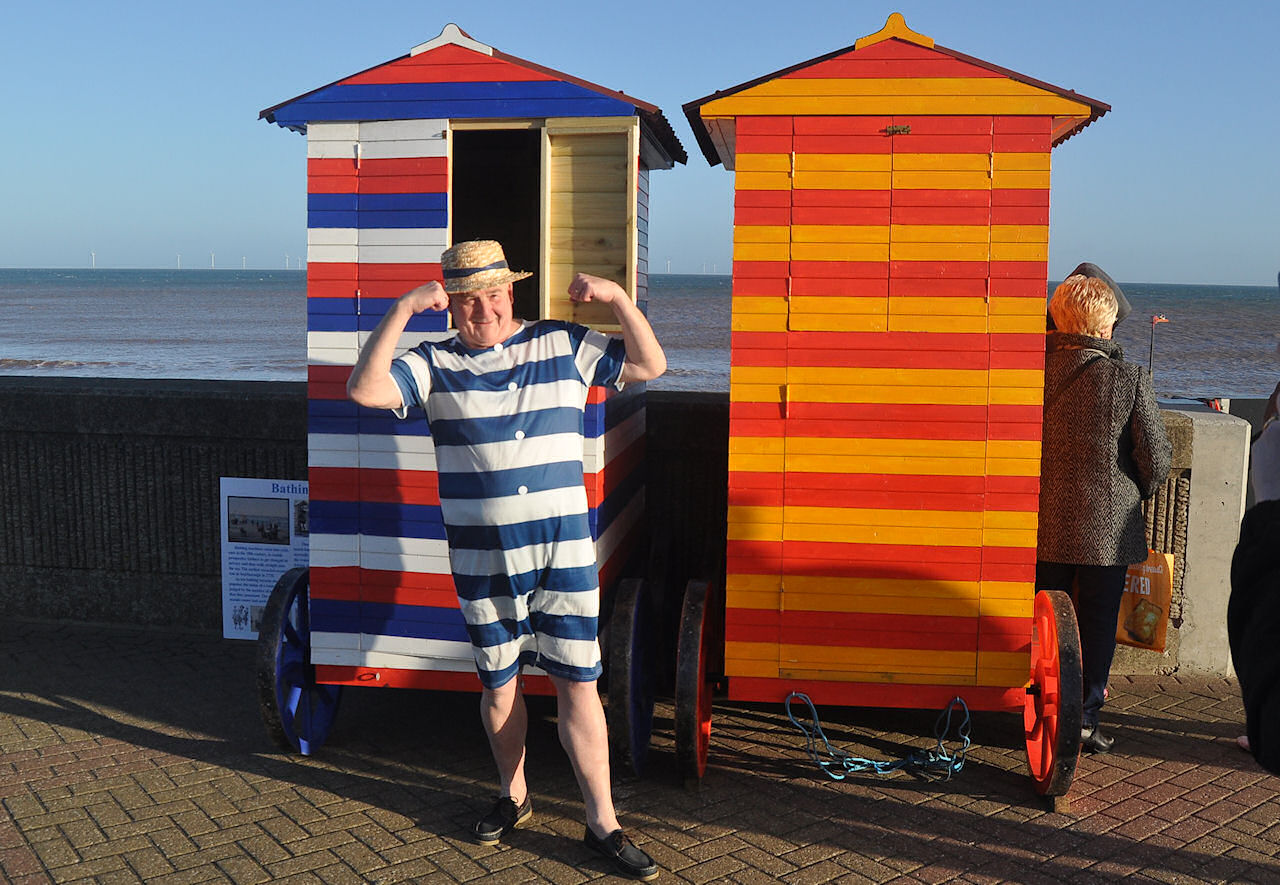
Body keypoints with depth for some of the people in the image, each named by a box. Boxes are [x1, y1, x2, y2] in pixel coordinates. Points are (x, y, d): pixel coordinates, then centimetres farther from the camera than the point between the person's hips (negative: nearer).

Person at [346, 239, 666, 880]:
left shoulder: (563, 346, 6)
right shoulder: (436, 365, 3)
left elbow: (649, 365, 8)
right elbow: (364, 389, -11)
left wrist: (618, 299, -5)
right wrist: (401, 311, -16)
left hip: (565, 555, 0)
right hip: (482, 563, 0)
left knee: (578, 684, 1)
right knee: (499, 686, 13)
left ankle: (602, 822, 11)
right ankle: (513, 797, 36)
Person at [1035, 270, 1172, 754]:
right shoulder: (1131, 379, -12)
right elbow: (1157, 459, -8)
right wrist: (1134, 497, 10)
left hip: (1046, 526, 2)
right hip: (1109, 528, -2)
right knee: (1097, 625, 11)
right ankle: (1084, 719, 16)